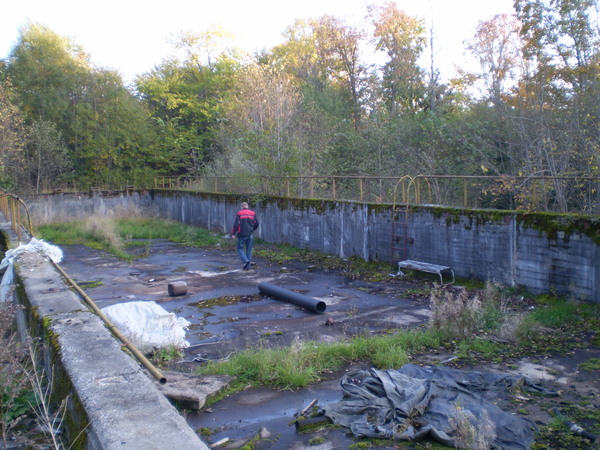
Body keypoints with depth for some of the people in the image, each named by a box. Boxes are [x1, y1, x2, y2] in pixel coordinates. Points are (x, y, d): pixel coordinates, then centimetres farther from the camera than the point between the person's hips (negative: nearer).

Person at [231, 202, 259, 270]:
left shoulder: (239, 213, -5)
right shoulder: (253, 213, 6)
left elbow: (236, 224, -10)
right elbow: (256, 224, 7)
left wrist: (233, 233, -1)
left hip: (242, 234, -4)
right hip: (250, 235, 4)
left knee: (240, 248, 7)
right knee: (249, 250, 11)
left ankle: (245, 261, -15)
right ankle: (248, 265, 11)